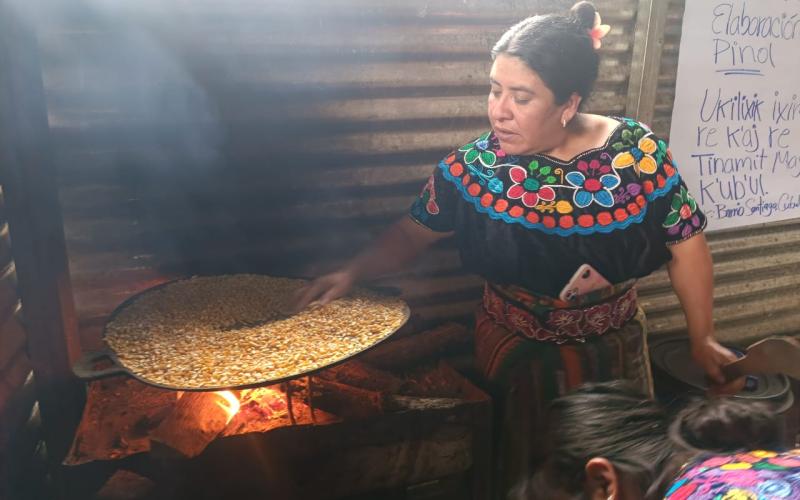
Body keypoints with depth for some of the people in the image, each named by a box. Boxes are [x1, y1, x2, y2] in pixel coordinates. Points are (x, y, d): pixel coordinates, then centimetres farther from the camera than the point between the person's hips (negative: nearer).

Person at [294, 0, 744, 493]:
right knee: (528, 468, 15)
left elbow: (686, 246, -6)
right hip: (518, 353, -1)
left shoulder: (639, 153, -16)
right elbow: (413, 232, -5)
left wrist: (703, 339, -1)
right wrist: (352, 272, -19)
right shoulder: (473, 166, -17)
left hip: (615, 348, 2)